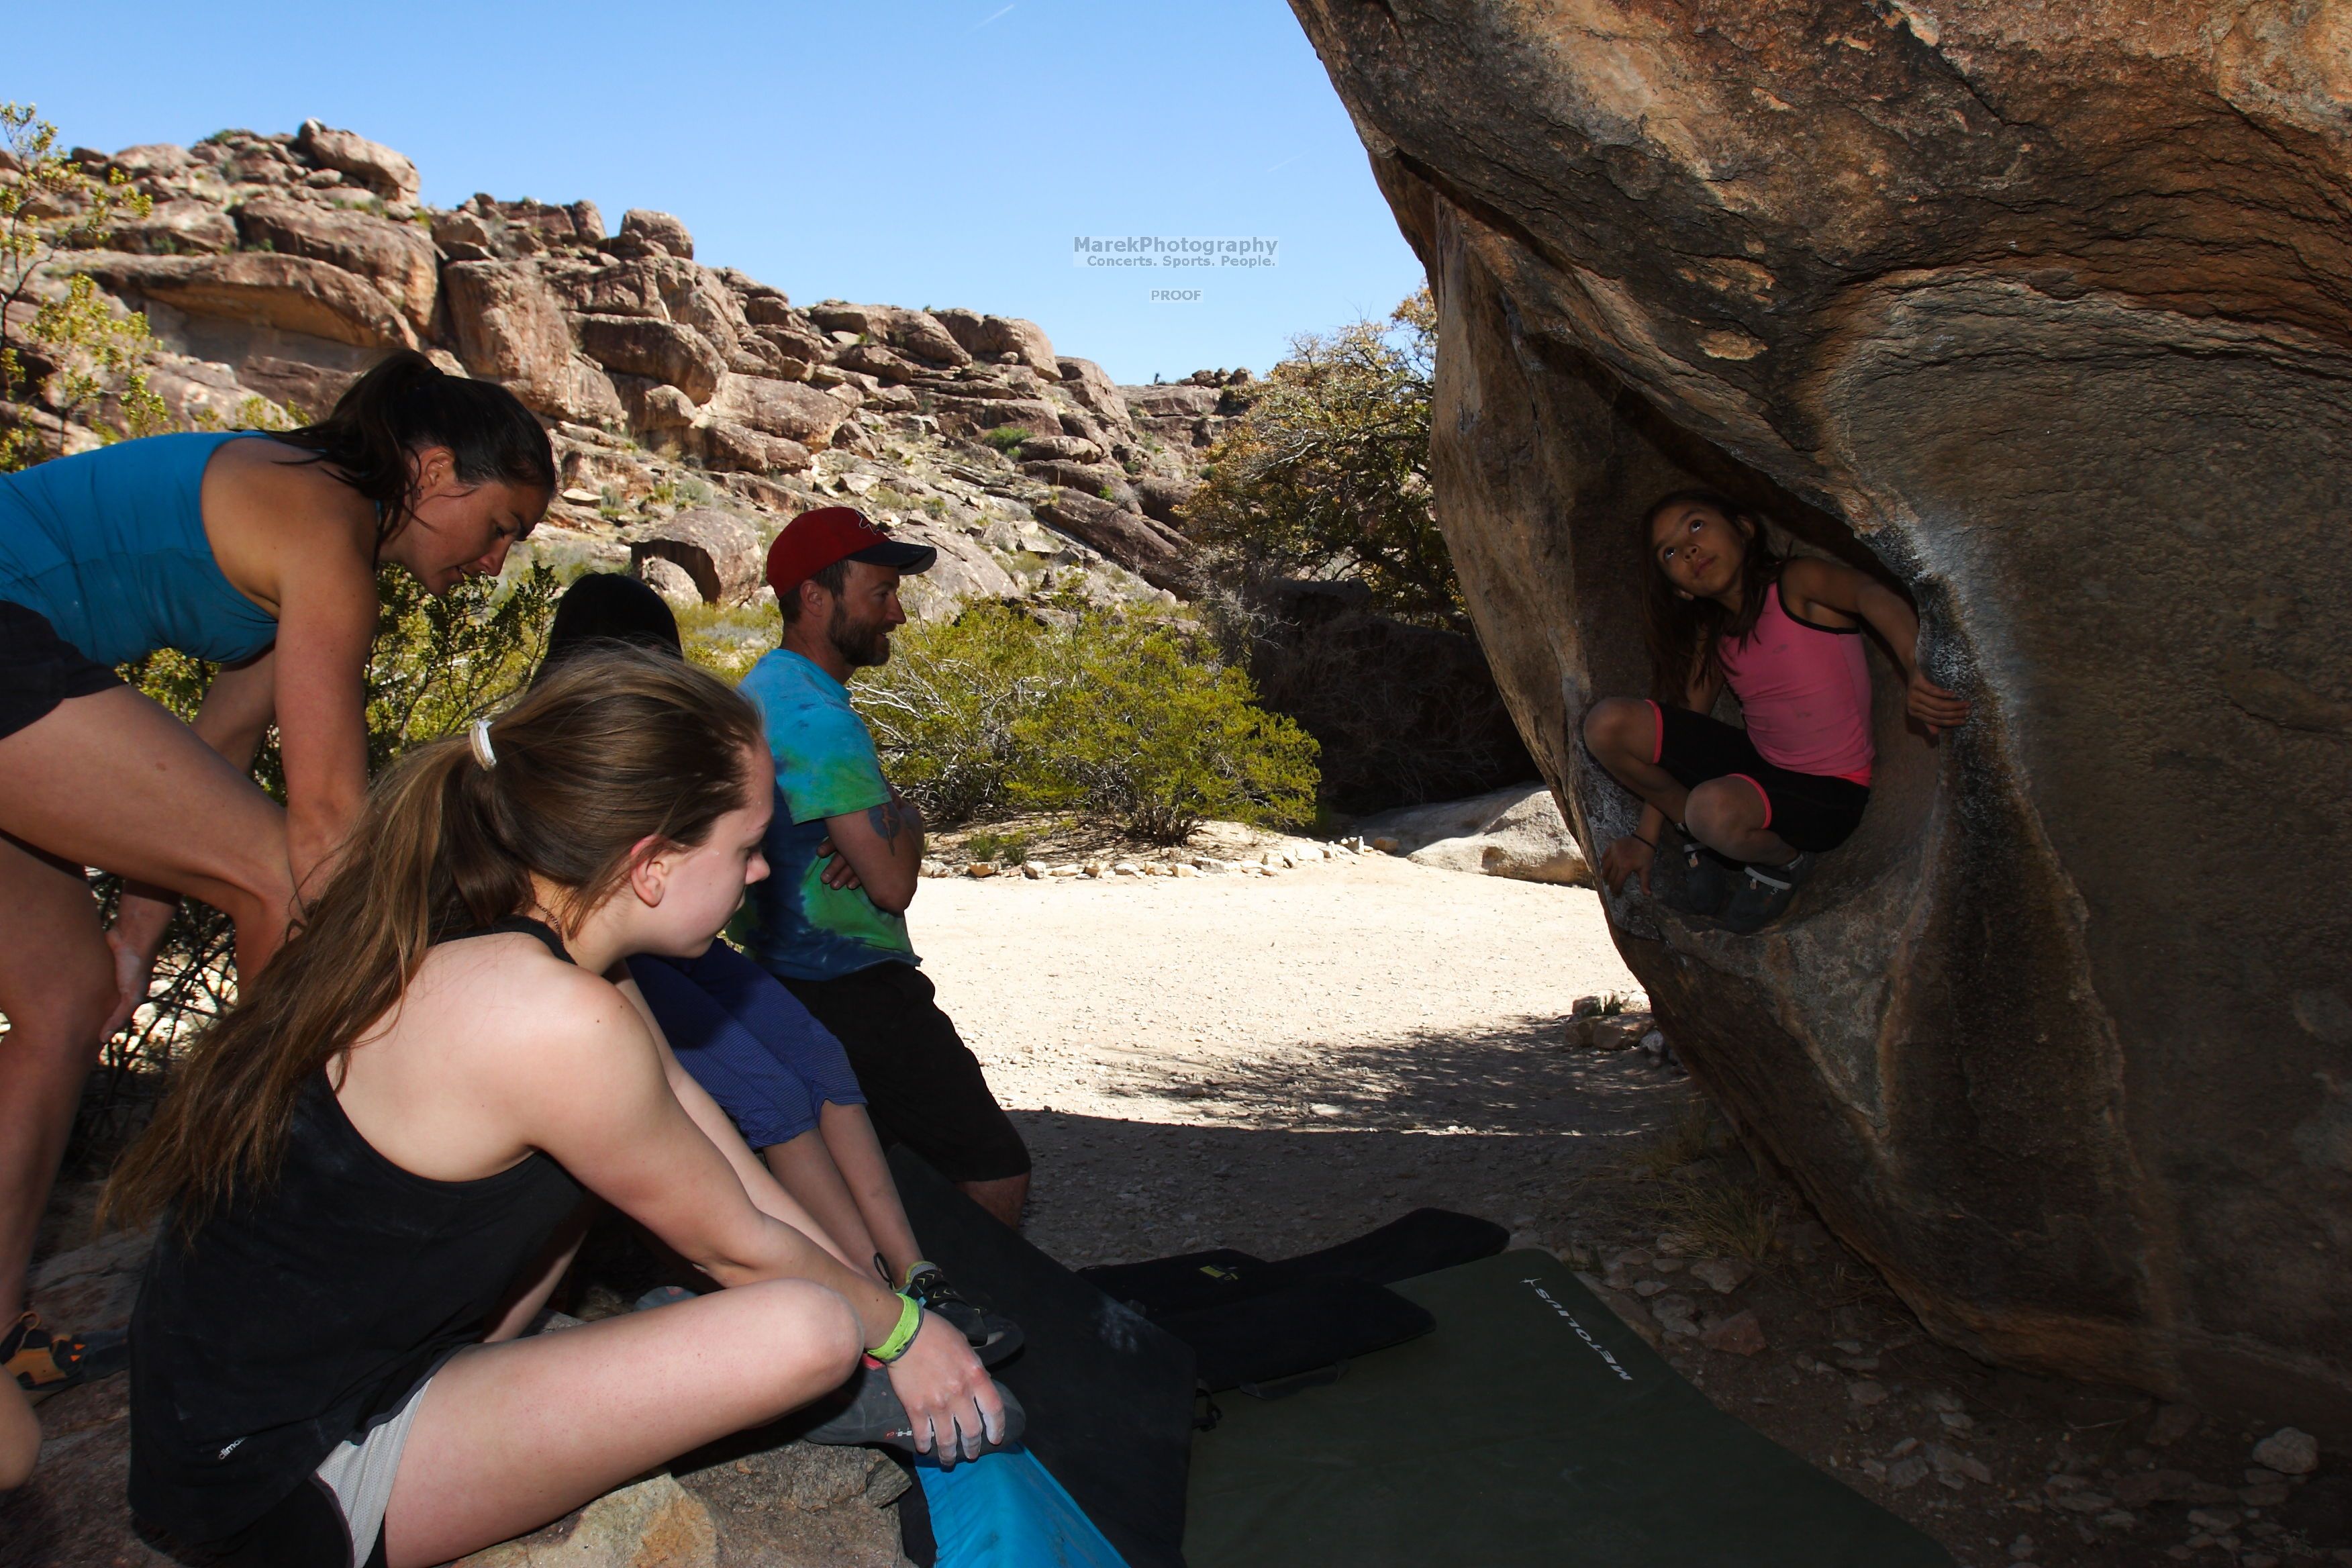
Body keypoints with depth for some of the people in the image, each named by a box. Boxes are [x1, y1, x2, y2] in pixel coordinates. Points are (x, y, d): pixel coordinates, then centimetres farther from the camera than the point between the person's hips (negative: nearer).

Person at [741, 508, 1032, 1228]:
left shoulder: (763, 688, 13)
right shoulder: (817, 717, -20)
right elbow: (894, 885, -22)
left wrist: (877, 832, -5)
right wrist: (907, 819, -1)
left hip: (788, 980, 11)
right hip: (853, 994, -11)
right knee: (998, 1174, -9)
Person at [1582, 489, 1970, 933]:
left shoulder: (1797, 582, -13)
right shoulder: (1711, 638, 6)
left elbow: (1872, 595, -33)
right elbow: (1679, 728, 8)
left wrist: (1916, 673, -54)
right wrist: (1645, 837, 5)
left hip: (1828, 794, -6)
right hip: (1757, 764, 6)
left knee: (1715, 810, -39)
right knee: (1608, 724, -11)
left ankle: (1784, 858, -4)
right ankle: (1701, 834, 7)